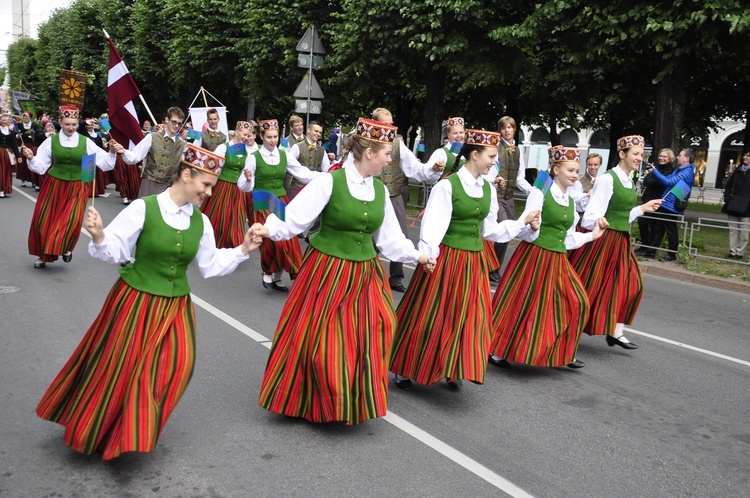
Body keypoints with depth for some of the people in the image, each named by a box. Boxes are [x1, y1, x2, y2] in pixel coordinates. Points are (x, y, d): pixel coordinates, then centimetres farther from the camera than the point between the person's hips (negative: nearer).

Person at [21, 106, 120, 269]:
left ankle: (66, 248, 20)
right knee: (45, 220, 5)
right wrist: (31, 158, -19)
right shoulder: (51, 141, -2)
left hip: (76, 188, -1)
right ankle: (43, 254, 25)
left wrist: (112, 153, -22)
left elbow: (104, 162, -4)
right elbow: (41, 166, 0)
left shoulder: (86, 142, -4)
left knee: (72, 221, -9)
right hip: (54, 185, 1)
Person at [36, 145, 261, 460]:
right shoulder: (143, 208, -13)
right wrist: (99, 237, -31)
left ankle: (132, 434, 18)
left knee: (173, 369, -3)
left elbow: (210, 266, 9)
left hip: (176, 307, 4)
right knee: (117, 369, 8)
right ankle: (93, 429, 35)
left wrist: (242, 251, 0)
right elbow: (115, 252, -11)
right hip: (135, 301, -4)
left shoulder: (200, 221, 1)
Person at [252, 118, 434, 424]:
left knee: (362, 342, 8)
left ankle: (354, 403, 28)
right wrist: (270, 229, -33)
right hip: (327, 271, -5)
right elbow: (294, 217, -16)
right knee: (320, 340, 0)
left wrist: (416, 256, 15)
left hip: (365, 274, 5)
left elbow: (388, 237, 14)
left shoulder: (380, 190, 5)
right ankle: (310, 403, 23)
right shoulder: (330, 182, -12)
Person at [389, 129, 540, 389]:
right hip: (447, 258, -6)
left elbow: (490, 230, 13)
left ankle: (453, 370, 27)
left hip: (475, 261, 6)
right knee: (429, 317, 3)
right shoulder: (447, 186, -13)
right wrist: (427, 257, -29)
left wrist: (523, 222, 8)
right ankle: (406, 370, 22)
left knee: (468, 318, 10)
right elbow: (432, 227, -16)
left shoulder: (488, 189, 7)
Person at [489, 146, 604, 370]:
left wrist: (592, 235, 19)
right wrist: (532, 227, -33)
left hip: (558, 260, 7)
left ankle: (564, 354, 20)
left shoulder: (571, 202, 13)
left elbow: (567, 239, 17)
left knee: (576, 302, 4)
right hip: (535, 256, -7)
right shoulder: (540, 194, -9)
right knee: (520, 304, -1)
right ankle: (497, 351, 14)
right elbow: (527, 232, -13)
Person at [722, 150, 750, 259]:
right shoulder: (738, 170, 11)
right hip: (733, 206, 5)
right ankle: (733, 251, 15)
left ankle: (739, 252, 7)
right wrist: (727, 197, 3)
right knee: (733, 229, 9)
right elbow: (728, 185, 16)